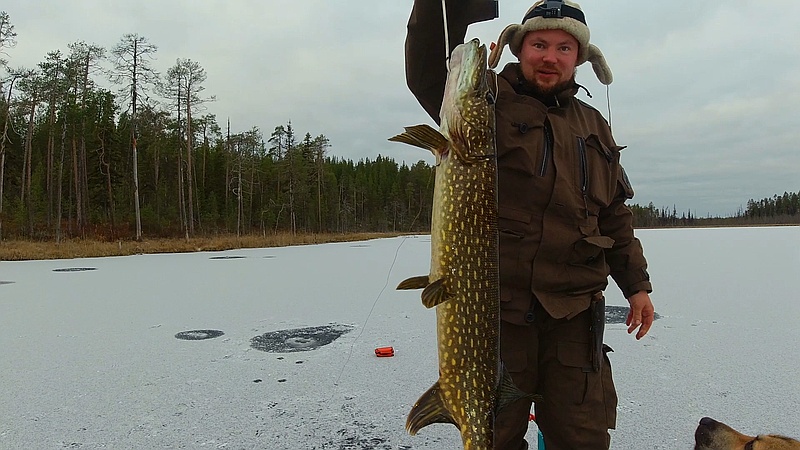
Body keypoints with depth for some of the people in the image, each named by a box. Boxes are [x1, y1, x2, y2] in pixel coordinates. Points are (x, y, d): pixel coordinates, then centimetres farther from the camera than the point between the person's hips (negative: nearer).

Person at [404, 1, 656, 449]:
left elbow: (616, 216, 20)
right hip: (494, 307, -3)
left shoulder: (595, 127, 17)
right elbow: (427, 74, -16)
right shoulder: (489, 101, 2)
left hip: (574, 310, 4)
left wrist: (637, 284, 16)